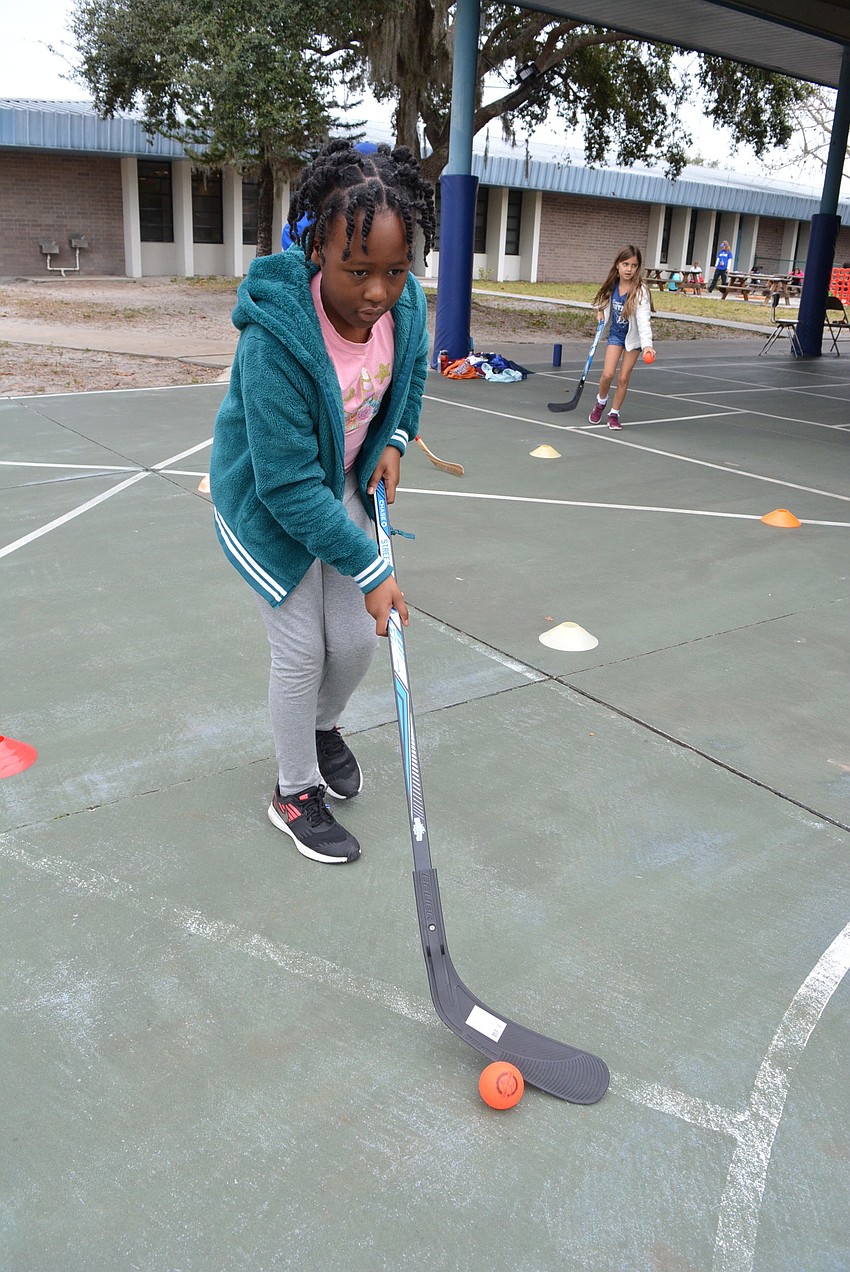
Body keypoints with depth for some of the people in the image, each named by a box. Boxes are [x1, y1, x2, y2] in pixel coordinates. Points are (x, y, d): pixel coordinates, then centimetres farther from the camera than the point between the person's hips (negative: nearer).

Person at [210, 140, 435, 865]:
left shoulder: (406, 304, -16)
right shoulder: (274, 340, -35)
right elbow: (291, 487, -32)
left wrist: (395, 438, -1)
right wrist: (369, 569, -29)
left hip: (345, 489, 6)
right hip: (268, 505, -5)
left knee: (358, 641, 9)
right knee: (302, 652, 0)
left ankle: (323, 727, 43)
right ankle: (295, 792, 24)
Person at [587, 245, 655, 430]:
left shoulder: (640, 290, -26)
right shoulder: (612, 284, -12)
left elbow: (643, 319, -37)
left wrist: (647, 345, -49)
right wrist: (601, 311, -2)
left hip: (634, 336, -2)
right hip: (616, 333, 3)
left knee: (623, 378, 0)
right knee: (608, 374, -8)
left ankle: (614, 414, 19)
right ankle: (601, 402, 22)